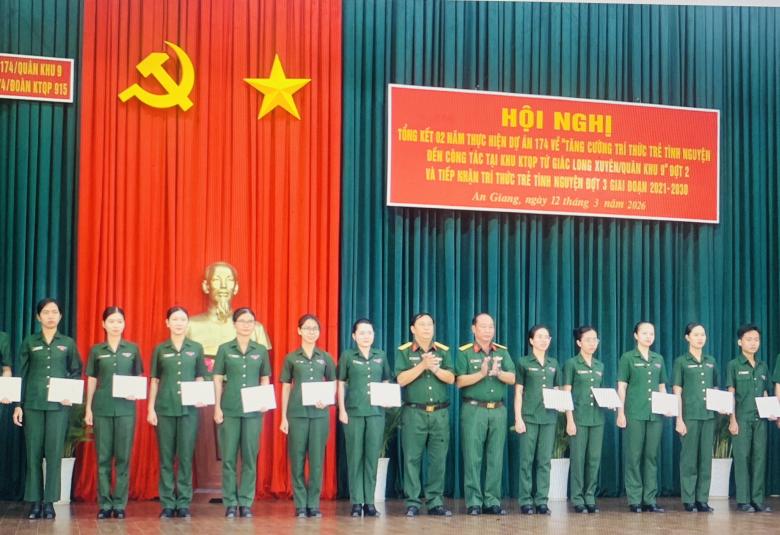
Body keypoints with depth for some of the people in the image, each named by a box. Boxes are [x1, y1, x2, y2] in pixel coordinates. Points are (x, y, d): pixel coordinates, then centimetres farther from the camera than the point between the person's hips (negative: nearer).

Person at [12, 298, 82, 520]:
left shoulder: (68, 343, 8)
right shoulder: (29, 342, 7)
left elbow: (76, 372, 11)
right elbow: (21, 375, 6)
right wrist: (18, 405, 0)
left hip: (58, 405, 0)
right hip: (32, 404, 0)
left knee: (54, 453, -2)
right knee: (33, 453, 0)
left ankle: (49, 502, 2)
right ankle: (35, 502, 4)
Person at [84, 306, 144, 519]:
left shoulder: (132, 349, 6)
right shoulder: (96, 350, 7)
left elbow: (139, 378, 10)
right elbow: (92, 381, 8)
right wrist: (88, 408, 4)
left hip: (126, 408, 0)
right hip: (102, 408, 0)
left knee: (123, 457, 0)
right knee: (103, 457, 2)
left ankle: (120, 504, 6)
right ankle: (104, 504, 7)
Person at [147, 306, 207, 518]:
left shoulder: (196, 348, 7)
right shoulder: (160, 349, 6)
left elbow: (200, 378, 10)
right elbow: (154, 380, 7)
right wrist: (150, 408, 1)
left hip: (189, 408, 0)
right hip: (165, 408, 0)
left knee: (186, 456, 1)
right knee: (166, 457, 2)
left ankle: (184, 503, 7)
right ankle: (167, 503, 7)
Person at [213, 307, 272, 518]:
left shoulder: (261, 350, 8)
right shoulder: (225, 349, 3)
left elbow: (265, 379, 12)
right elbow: (218, 380, 2)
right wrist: (217, 407, -4)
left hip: (253, 410, 1)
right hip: (229, 409, -1)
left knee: (250, 457, 3)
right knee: (229, 457, 1)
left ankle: (246, 503, 10)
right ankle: (230, 503, 8)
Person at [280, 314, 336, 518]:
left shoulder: (325, 358, 9)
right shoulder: (291, 358, 6)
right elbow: (286, 388, 7)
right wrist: (284, 417, 2)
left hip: (319, 413, 1)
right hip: (297, 413, -1)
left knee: (317, 459, 0)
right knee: (297, 459, 0)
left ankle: (314, 504, 8)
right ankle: (300, 505, 6)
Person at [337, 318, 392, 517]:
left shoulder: (381, 356, 11)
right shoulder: (347, 356, 3)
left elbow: (386, 382, 16)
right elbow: (341, 384, 4)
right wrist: (342, 410, -3)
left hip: (376, 412, 2)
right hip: (353, 411, -2)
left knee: (372, 456, 3)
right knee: (355, 456, 0)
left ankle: (369, 501, 7)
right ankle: (356, 502, 4)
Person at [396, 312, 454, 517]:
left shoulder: (443, 351, 11)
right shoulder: (404, 352, 4)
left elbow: (451, 378, 1)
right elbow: (401, 379, -9)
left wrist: (435, 368, -15)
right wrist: (423, 365, -16)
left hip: (440, 413, 2)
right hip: (414, 412, -2)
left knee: (438, 459, 2)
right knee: (412, 458, -2)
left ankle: (435, 502, 9)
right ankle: (412, 503, 3)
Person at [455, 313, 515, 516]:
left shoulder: (502, 352, 12)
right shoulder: (464, 352, 1)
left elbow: (512, 378, 2)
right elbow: (460, 381, -8)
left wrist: (498, 372, -17)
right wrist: (481, 374, -20)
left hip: (498, 410, 4)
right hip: (473, 409, -4)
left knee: (496, 458, 4)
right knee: (473, 458, -4)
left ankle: (492, 501, 10)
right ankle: (474, 502, 2)